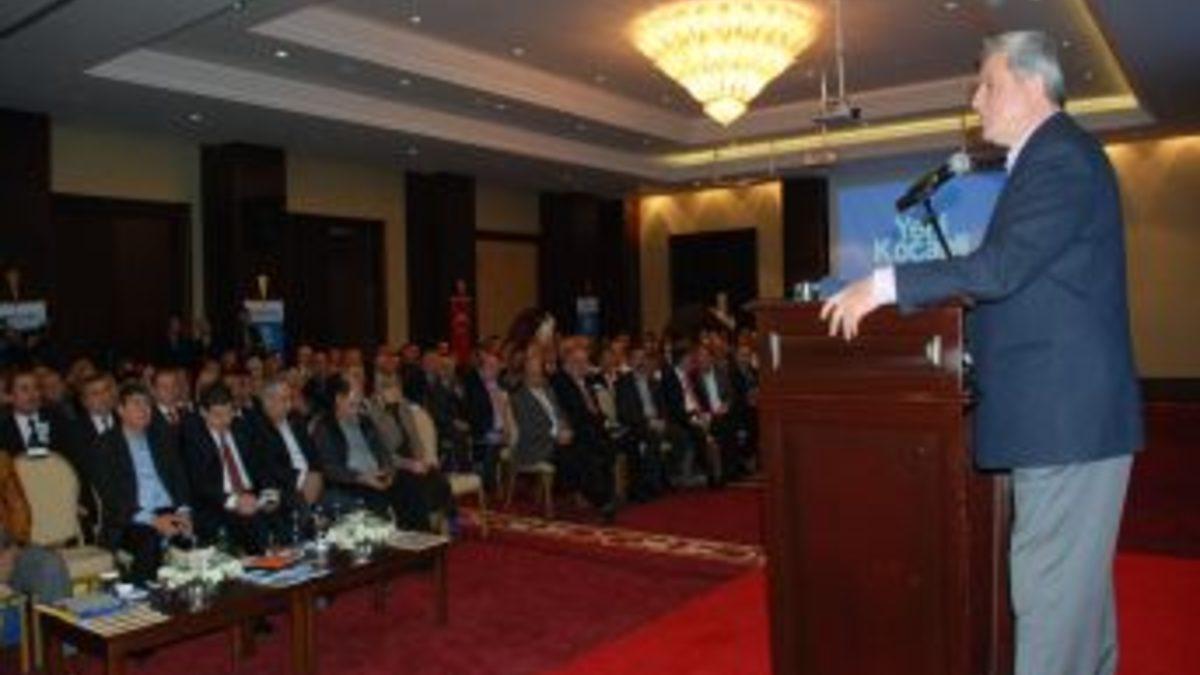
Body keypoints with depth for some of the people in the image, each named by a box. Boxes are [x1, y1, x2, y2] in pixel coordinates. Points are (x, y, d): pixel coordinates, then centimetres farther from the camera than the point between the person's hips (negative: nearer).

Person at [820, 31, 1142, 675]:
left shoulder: (1062, 157, -13)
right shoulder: (1048, 156, 18)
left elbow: (1004, 265, -25)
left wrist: (885, 284, -22)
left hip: (1066, 411, -10)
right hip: (1068, 406, 10)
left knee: (1050, 581, -5)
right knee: (1077, 573, 19)